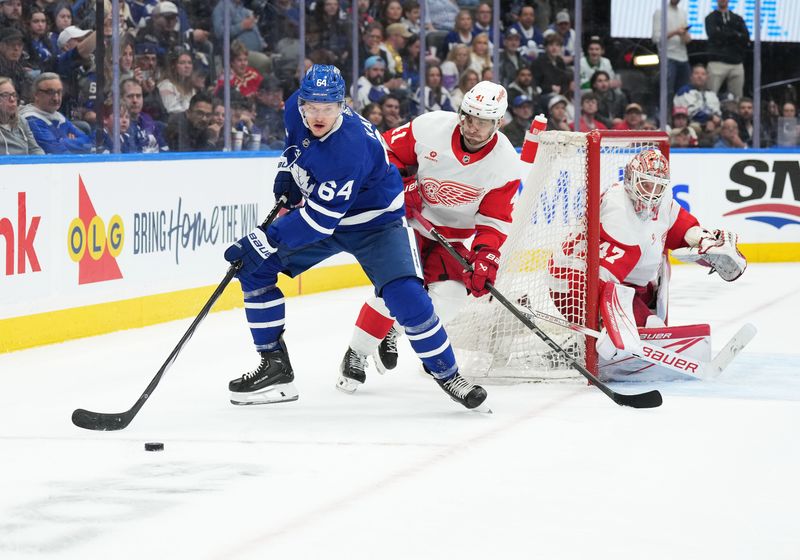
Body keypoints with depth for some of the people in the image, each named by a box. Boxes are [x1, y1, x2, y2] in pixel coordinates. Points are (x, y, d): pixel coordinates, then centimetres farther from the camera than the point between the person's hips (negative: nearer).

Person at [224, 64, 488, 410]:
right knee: (255, 270, -3)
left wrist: (263, 241, -38)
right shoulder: (296, 109, -15)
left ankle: (447, 375, -3)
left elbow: (320, 219, -37)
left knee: (406, 297, -24)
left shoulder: (350, 149, -37)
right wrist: (287, 170, -1)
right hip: (318, 209, 7)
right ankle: (275, 369, 6)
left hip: (375, 222, -7)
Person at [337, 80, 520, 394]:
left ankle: (393, 331, 12)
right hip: (407, 217, -3)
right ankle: (356, 355, -7)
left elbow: (494, 221, -12)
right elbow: (388, 151, -6)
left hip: (452, 234, 3)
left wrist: (485, 259, -26)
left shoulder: (505, 164, -16)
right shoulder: (431, 127, -20)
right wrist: (401, 183, -20)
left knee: (453, 290, -15)